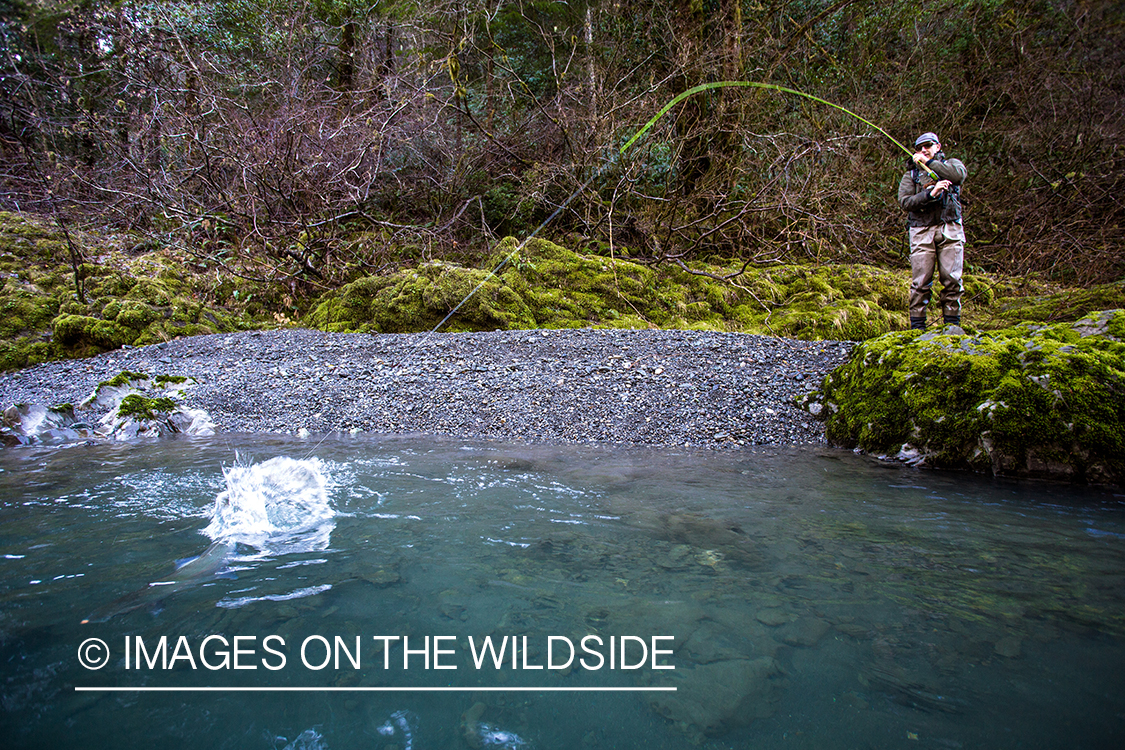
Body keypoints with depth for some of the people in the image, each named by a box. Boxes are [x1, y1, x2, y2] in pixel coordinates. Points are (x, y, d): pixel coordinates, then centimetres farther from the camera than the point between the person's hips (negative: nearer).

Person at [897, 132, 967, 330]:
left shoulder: (950, 164, 16)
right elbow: (905, 202, -1)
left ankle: (952, 325, 3)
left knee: (952, 280, -4)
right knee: (920, 282, -5)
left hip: (950, 230, 0)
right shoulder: (911, 174, 16)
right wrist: (931, 194, -15)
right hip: (922, 231, 0)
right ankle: (917, 325, 0)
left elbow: (959, 174, -10)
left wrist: (928, 162, -3)